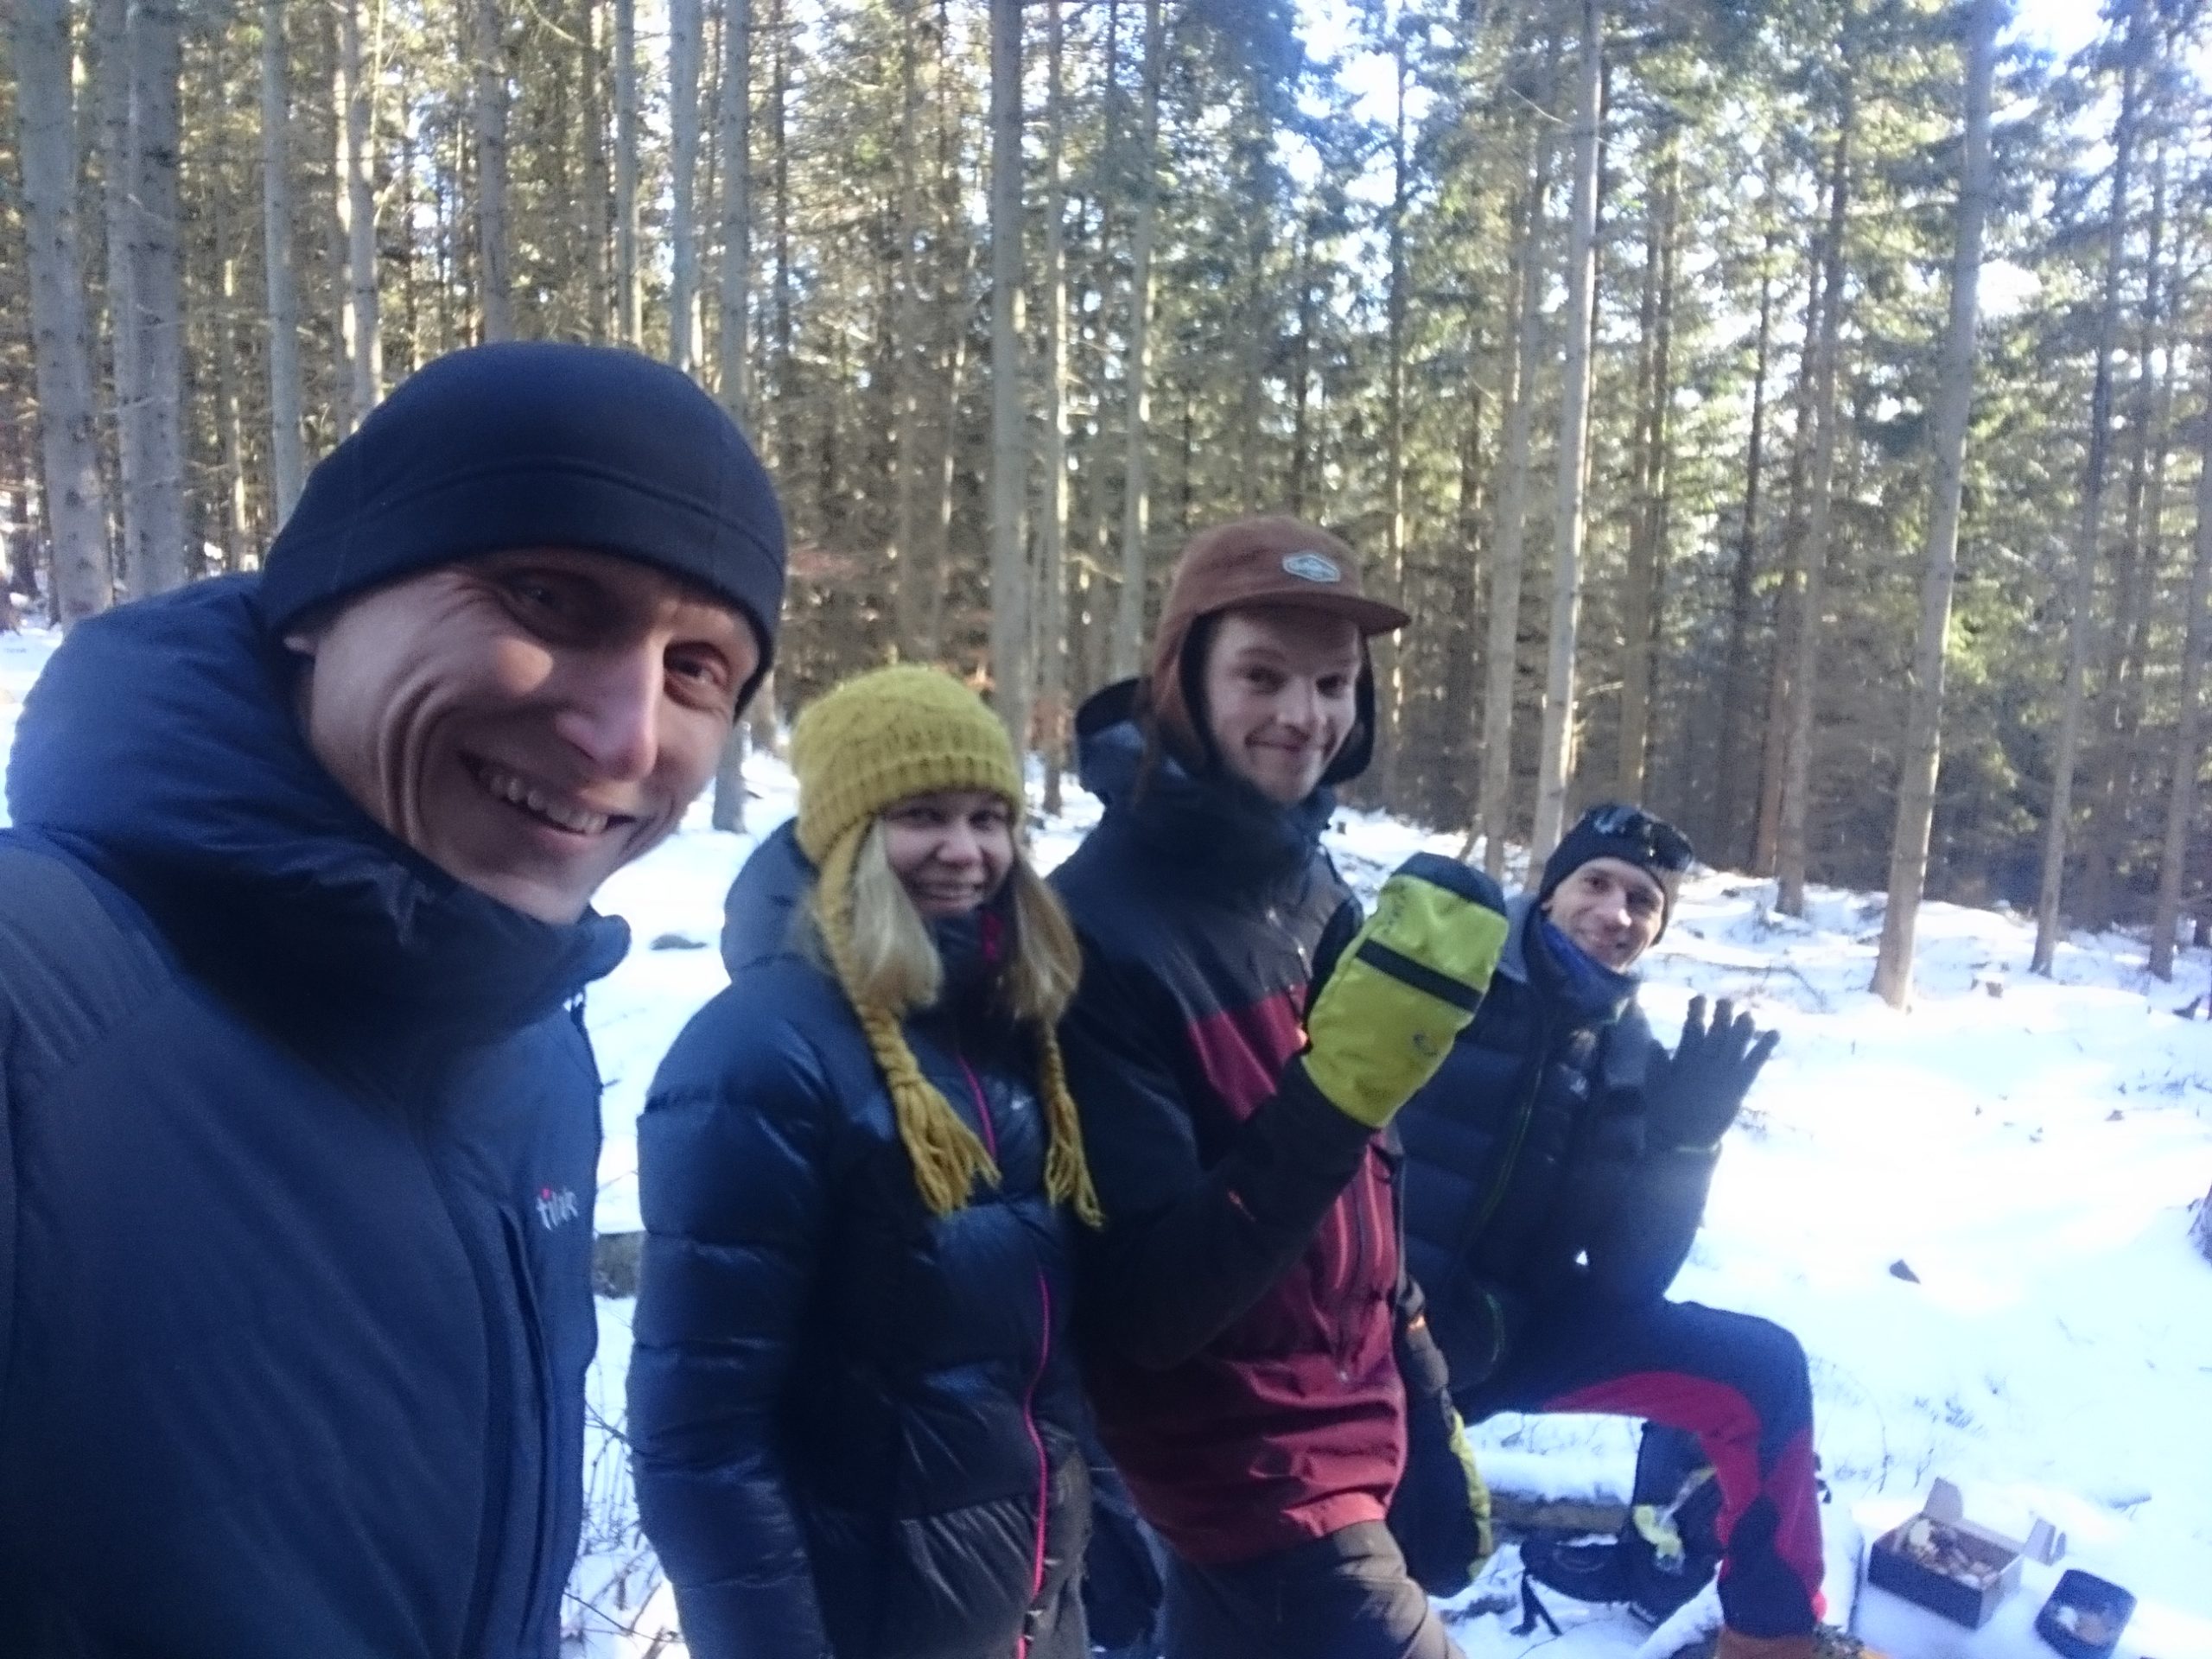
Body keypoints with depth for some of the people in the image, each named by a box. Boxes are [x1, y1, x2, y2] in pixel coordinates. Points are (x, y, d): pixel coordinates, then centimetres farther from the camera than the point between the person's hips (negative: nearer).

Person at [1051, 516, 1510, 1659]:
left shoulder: (1314, 887, 0)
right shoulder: (1104, 923, -23)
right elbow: (1147, 1305, -24)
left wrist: (1426, 1424, 14)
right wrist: (1339, 1084, -34)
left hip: (1346, 1450, 7)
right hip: (1251, 1481, -7)